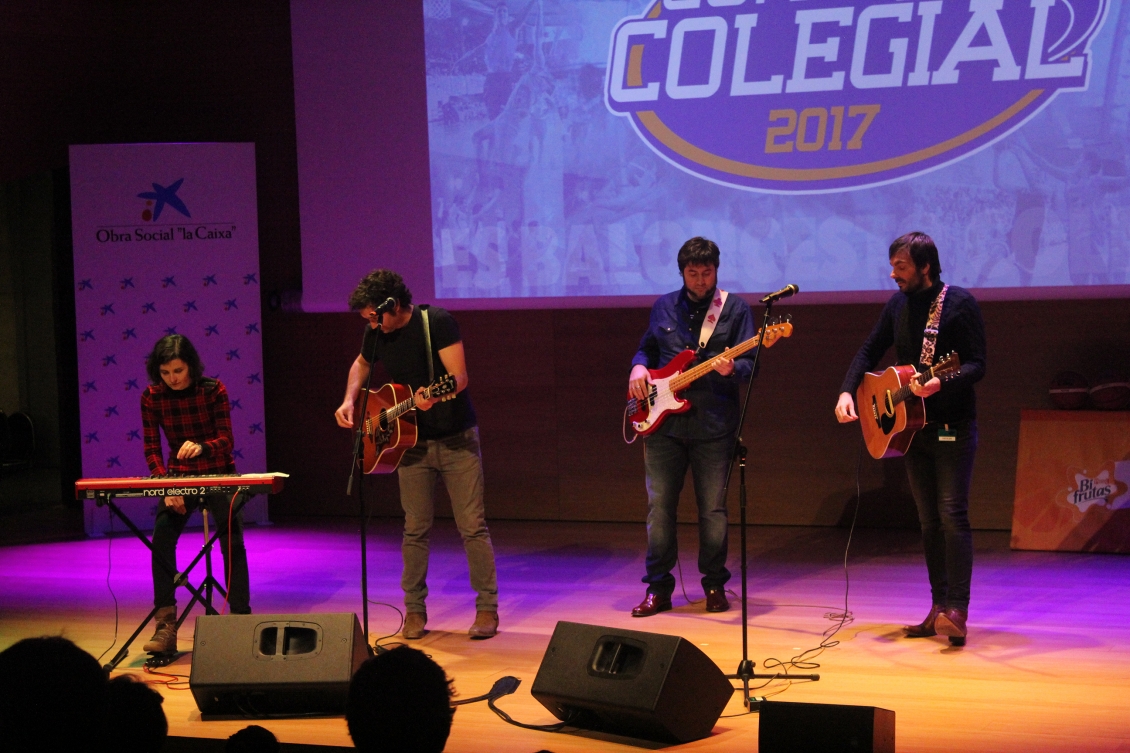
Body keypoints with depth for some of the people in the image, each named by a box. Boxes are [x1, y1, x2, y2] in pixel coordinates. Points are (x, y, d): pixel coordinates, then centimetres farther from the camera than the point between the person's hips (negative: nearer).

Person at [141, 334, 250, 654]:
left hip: (219, 475, -1)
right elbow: (152, 447, -5)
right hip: (179, 476, 1)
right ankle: (166, 627, -13)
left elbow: (226, 439, -13)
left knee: (232, 542, -16)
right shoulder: (152, 397, -6)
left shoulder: (213, 390, -11)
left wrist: (200, 447, -35)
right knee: (161, 540, -17)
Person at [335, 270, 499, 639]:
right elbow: (361, 364, 22)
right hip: (412, 443, 4)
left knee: (472, 525, -4)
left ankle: (487, 608, 3)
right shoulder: (376, 334, 0)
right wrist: (349, 400, 6)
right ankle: (414, 609, 14)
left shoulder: (436, 322, -17)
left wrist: (433, 397, -41)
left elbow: (460, 378, -22)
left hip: (456, 440, -4)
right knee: (415, 529, 5)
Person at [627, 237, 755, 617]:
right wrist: (639, 368, 2)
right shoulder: (663, 307, 12)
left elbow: (749, 363, -3)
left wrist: (731, 369, -24)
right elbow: (646, 348, 23)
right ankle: (658, 588, 9)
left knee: (713, 509, 1)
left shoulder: (735, 308, 2)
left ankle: (715, 585, 14)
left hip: (713, 425, -3)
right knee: (659, 506, 2)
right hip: (662, 422, 3)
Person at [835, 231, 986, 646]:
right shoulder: (898, 305, 9)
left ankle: (956, 611, -15)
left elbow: (977, 365, -15)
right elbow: (870, 350, 15)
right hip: (910, 426, 7)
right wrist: (847, 390, -1)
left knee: (951, 514, -13)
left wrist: (940, 383, -32)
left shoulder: (959, 302, -10)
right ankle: (938, 608, 12)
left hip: (953, 427, -7)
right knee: (928, 520, 8)